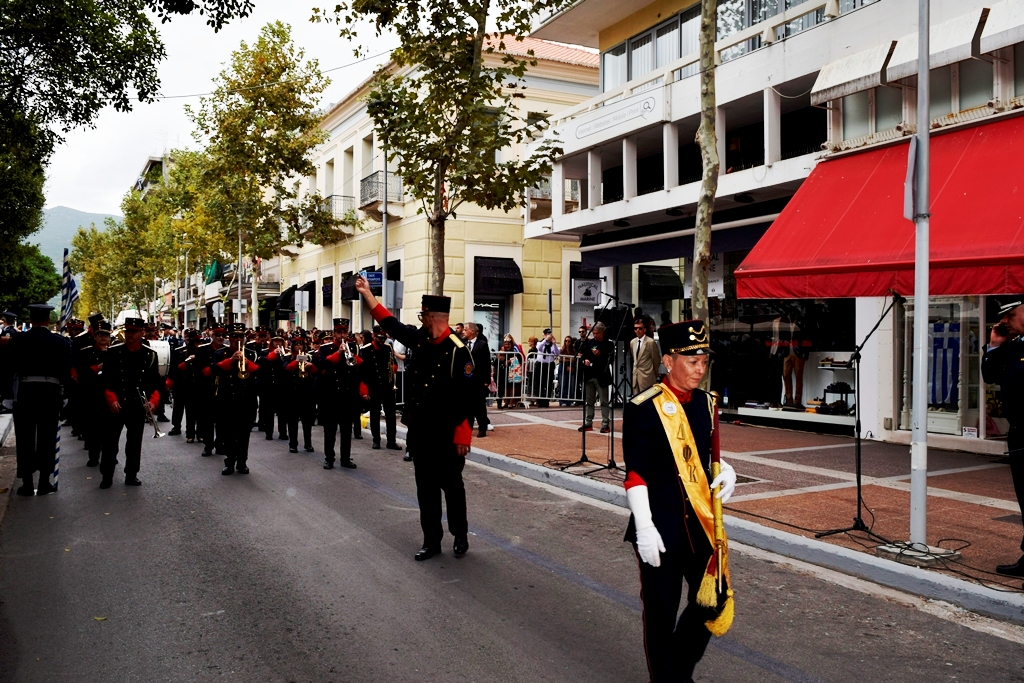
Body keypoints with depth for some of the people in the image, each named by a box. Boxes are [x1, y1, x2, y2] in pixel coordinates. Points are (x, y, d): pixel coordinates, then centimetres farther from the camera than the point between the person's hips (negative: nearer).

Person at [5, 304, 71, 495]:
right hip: (51, 394, 0)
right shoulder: (62, 342, -1)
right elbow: (66, 372, -1)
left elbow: (9, 368, 0)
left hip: (24, 393, 0)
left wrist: (9, 391, 13)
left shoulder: (17, 340, -2)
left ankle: (27, 484, 7)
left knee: (25, 439, 6)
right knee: (47, 439, 7)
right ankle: (44, 482, 10)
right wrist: (63, 385, 19)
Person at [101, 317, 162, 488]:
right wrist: (111, 400, -15)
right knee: (110, 441, 3)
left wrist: (153, 401, -13)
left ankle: (131, 475, 20)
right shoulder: (113, 352, -2)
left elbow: (156, 383, 1)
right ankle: (107, 476, 14)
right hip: (116, 405, -1)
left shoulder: (151, 355, 0)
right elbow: (106, 379, -3)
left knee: (134, 442, 9)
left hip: (138, 406, 1)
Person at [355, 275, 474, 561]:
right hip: (419, 430, 7)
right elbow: (389, 322, 15)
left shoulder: (457, 350, -17)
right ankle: (431, 541, 22)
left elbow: (465, 396, -18)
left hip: (446, 434, -7)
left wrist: (462, 436, -19)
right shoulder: (421, 339, 4)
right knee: (425, 487, 12)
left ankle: (461, 535, 26)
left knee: (451, 485, 8)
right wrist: (366, 293, 17)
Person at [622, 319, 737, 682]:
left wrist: (725, 472, -3)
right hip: (661, 529, -6)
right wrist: (644, 528, -19)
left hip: (702, 524, 6)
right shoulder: (643, 408, -14)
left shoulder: (707, 403, 6)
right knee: (661, 612, 7)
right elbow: (636, 474, -15)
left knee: (712, 603, 14)